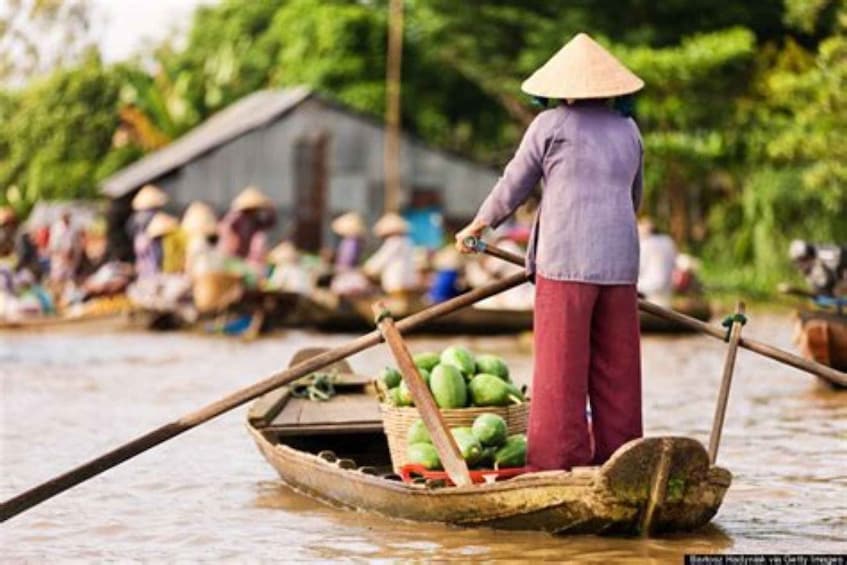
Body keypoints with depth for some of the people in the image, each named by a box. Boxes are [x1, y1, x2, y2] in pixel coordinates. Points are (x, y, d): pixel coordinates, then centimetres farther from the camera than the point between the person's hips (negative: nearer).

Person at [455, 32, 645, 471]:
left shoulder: (550, 125, 0)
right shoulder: (628, 130, 15)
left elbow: (513, 187, 7)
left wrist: (477, 226, 21)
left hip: (565, 261, -5)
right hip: (620, 263, 5)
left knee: (561, 369, -3)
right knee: (616, 369, 9)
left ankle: (560, 461, -5)